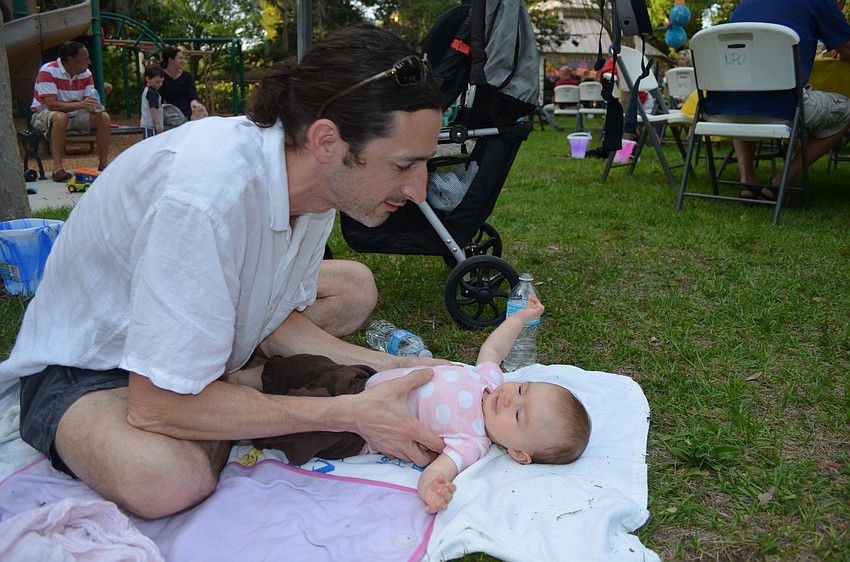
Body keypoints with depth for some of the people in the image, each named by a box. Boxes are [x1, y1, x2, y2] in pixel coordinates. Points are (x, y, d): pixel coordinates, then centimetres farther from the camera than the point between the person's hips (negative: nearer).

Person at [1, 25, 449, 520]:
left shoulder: (316, 176, -13)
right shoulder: (209, 195, -39)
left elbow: (275, 319, -2)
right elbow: (158, 405, -35)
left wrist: (389, 366, -14)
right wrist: (349, 413, -32)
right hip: (85, 365, -7)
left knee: (355, 287, 4)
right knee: (169, 479, -36)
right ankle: (231, 406, -5)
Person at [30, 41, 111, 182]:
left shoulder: (86, 73, -2)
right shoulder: (48, 71, -20)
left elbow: (90, 101, -1)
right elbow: (51, 104, -28)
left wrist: (95, 107, -27)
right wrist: (80, 105, -41)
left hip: (74, 114, 6)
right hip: (44, 113, -6)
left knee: (104, 117, -15)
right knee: (61, 118, -39)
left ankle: (103, 164, -12)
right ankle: (58, 168, -39)